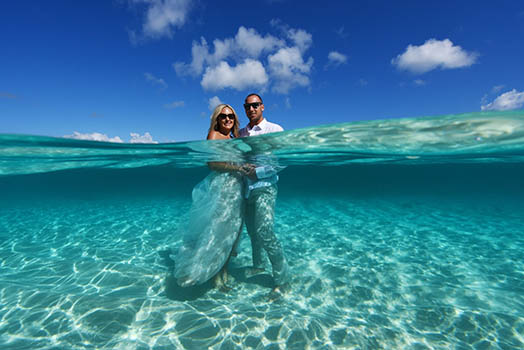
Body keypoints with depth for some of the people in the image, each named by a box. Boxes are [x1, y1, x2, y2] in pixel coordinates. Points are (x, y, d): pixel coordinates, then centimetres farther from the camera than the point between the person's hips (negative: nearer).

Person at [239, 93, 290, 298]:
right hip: (246, 188, 6)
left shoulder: (275, 130, -3)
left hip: (264, 187, -5)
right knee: (252, 231, 15)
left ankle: (282, 279, 6)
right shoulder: (241, 133, 12)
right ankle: (257, 265, 37)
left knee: (264, 232, -11)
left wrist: (258, 172, -17)